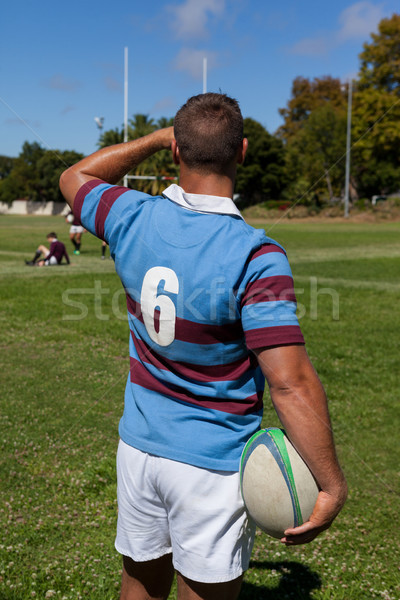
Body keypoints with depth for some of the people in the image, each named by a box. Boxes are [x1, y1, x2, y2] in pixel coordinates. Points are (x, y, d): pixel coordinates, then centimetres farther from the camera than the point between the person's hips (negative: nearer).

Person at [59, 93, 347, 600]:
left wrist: (156, 138, 15)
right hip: (213, 463, -4)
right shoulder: (255, 255, -22)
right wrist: (331, 485, -17)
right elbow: (291, 384, -26)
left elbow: (73, 177, 16)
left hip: (138, 446, 5)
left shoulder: (132, 219, -8)